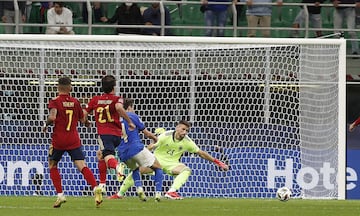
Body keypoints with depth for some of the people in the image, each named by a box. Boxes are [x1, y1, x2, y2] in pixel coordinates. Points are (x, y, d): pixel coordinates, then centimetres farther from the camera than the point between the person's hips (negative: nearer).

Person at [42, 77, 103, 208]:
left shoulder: (55, 102, -5)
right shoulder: (75, 102, 7)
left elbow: (52, 117, -20)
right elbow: (83, 120, 11)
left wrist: (46, 125, 0)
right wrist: (87, 122, 34)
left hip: (58, 139, -2)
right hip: (74, 140, 2)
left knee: (52, 165, 17)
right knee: (82, 166, -7)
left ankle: (60, 195, 8)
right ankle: (95, 188, -31)